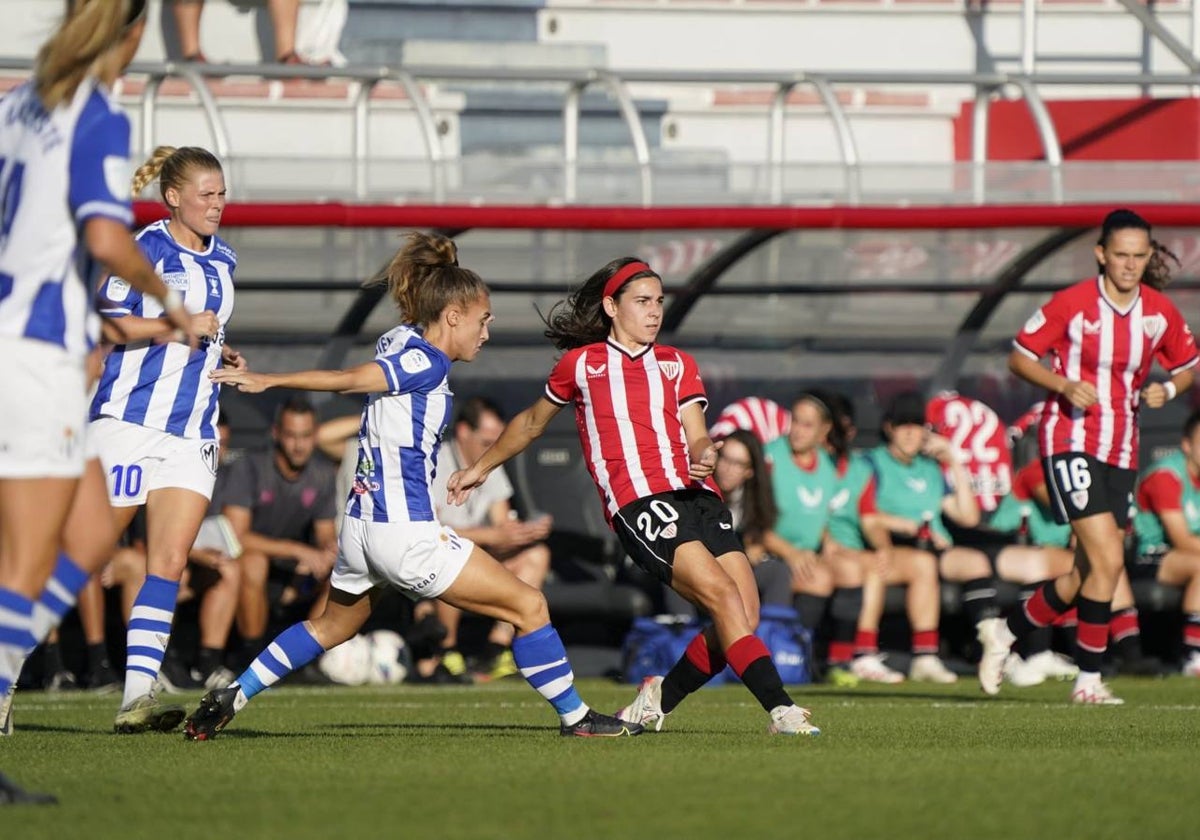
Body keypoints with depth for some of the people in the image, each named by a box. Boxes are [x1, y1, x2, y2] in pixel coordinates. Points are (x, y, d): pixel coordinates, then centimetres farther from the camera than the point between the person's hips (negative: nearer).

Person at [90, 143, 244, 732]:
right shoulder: (148, 249, -8)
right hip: (130, 418, -6)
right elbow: (105, 323, -14)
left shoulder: (221, 260, 16)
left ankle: (137, 695, -12)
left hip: (191, 433, 6)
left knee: (169, 561, -7)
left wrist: (224, 355, 12)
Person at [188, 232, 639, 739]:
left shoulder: (399, 343, 9)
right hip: (405, 532, -9)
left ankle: (230, 698, 28)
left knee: (331, 625, 30)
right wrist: (269, 382, -11)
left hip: (360, 525, 9)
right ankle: (575, 717, 2)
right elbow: (349, 380, -15)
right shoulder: (427, 363, -14)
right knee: (528, 606, -2)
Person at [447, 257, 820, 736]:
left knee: (744, 615, -11)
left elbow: (696, 438, 13)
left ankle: (661, 697, 10)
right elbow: (531, 423, 32)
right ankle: (779, 707, -29)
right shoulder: (580, 364, 16)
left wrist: (705, 455, -11)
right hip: (637, 502, -4)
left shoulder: (677, 365, 24)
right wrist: (481, 467, 38)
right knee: (722, 594, -24)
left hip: (696, 495, 4)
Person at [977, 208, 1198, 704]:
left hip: (1121, 452, 5)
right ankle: (1088, 681, -7)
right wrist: (1064, 385, -19)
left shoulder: (1160, 312, 2)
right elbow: (1020, 357, -3)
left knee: (1081, 579, 5)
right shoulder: (1072, 304, -10)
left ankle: (1006, 632, 28)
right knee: (1108, 560, -18)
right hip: (1071, 443, -5)